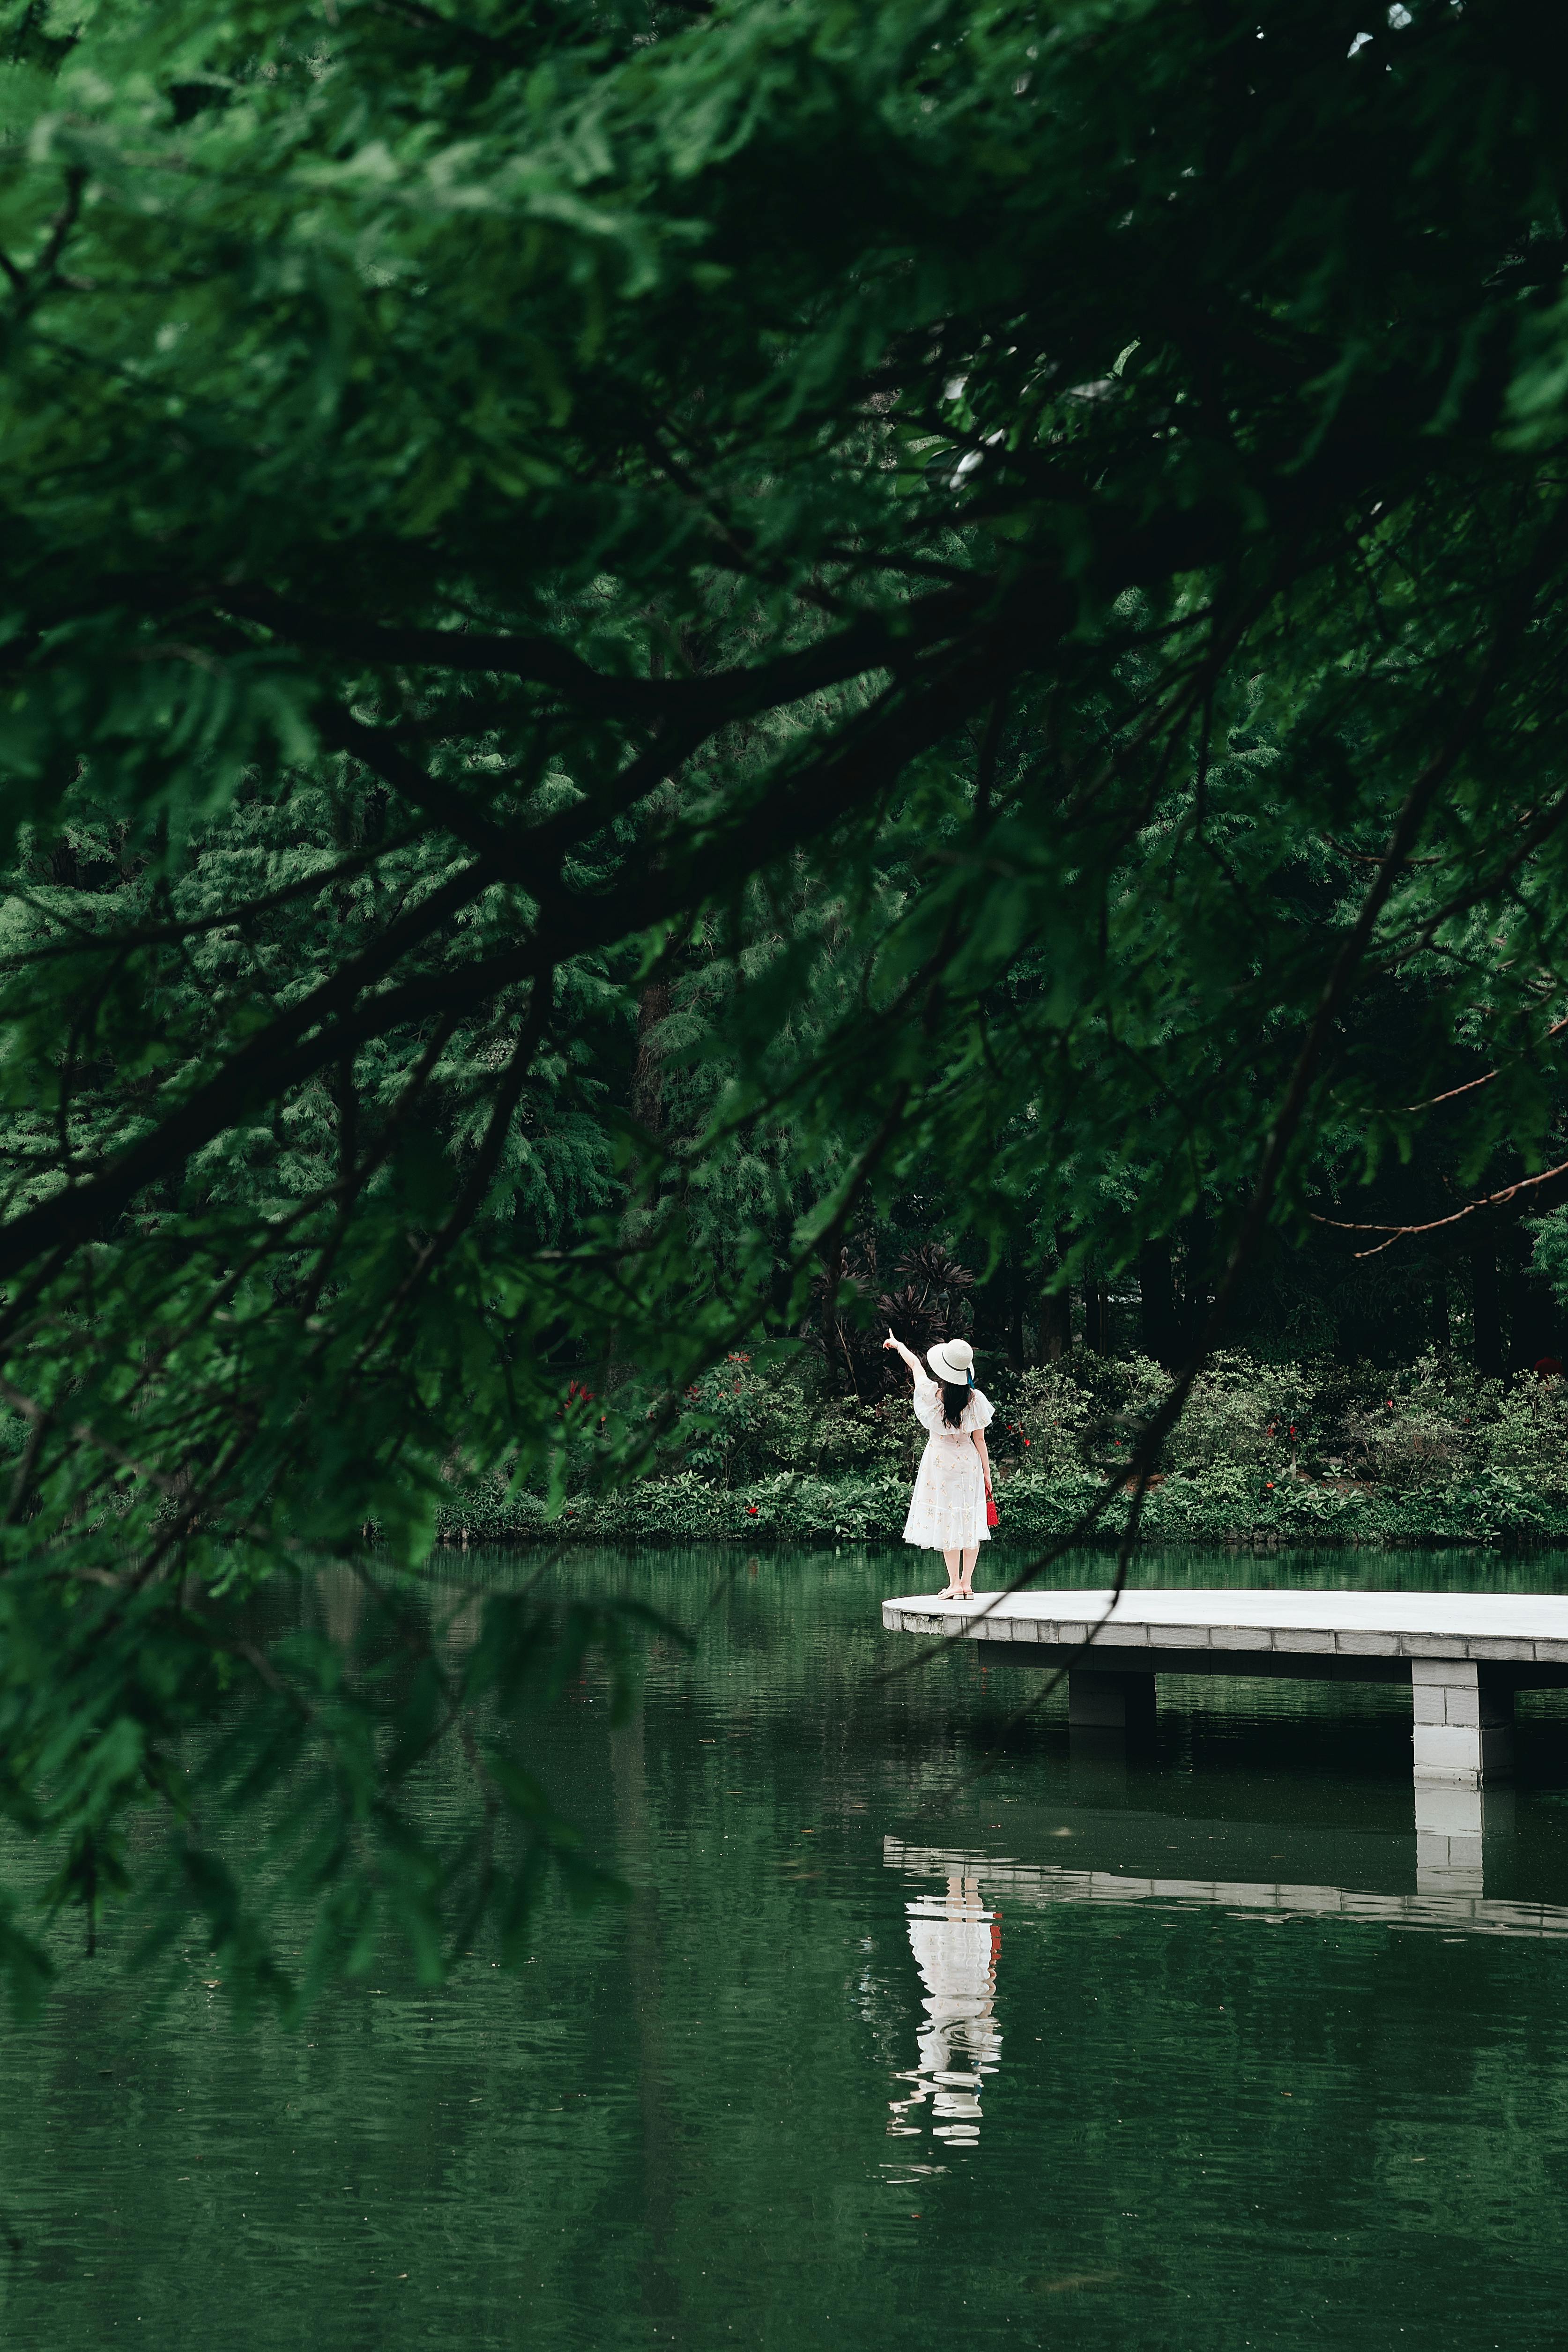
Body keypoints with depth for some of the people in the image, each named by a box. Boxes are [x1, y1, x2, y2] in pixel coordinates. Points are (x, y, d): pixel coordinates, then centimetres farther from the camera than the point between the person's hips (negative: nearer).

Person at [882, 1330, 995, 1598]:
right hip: (969, 1462, 2)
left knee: (947, 1522, 2)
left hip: (940, 1460, -2)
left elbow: (914, 1363, 7)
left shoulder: (931, 1392, -12)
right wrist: (987, 1473, 6)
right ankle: (967, 1583, 9)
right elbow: (979, 1439, -3)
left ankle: (955, 1584, 3)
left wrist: (897, 1344, 25)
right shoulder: (975, 1399, -8)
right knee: (970, 1521, 8)